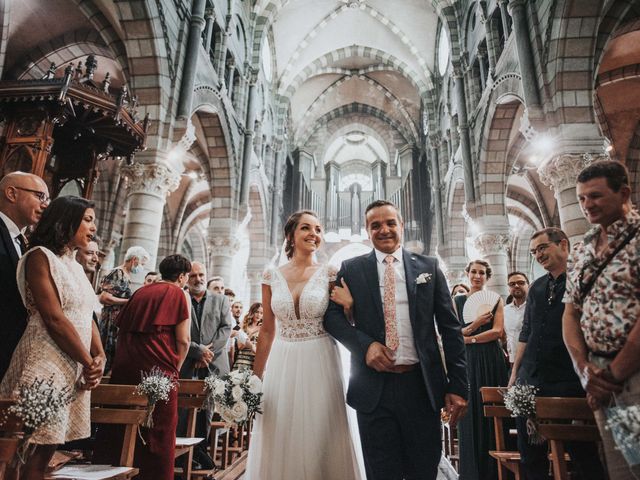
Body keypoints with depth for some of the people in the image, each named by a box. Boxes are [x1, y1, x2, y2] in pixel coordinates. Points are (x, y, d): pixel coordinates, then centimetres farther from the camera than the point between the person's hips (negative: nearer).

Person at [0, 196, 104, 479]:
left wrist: (99, 357, -4)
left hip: (74, 368, 8)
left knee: (45, 450, 13)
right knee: (28, 452, 0)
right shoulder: (40, 256, -8)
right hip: (45, 365, -7)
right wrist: (89, 362, -11)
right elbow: (54, 319, -16)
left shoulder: (75, 266, 17)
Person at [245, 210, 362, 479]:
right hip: (282, 366, 2)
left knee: (319, 441, 8)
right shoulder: (272, 276, 3)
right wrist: (255, 377, 9)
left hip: (320, 364, -2)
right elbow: (267, 331, 8)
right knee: (279, 445, 11)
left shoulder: (329, 274, -2)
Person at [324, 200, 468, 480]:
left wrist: (457, 386, 0)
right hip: (373, 387, 0)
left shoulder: (429, 267, 6)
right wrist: (365, 344, -14)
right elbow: (332, 315, 3)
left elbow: (450, 328, 5)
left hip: (423, 384, 1)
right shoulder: (351, 269, 4)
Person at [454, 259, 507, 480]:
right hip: (468, 362, 1)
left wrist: (469, 339, -9)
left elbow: (497, 331, -4)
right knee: (471, 415, 4)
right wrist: (476, 323, -13)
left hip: (492, 361, 0)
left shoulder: (495, 300, 7)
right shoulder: (457, 301, 8)